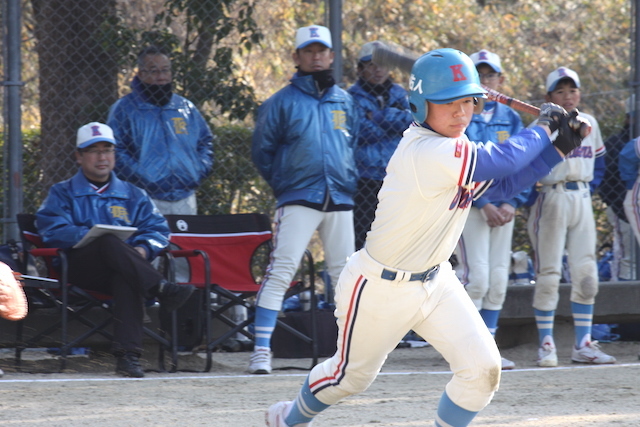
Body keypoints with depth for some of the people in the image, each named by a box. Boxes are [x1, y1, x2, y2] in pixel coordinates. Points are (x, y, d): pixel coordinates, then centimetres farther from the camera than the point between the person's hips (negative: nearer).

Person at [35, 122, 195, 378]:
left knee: (127, 278, -38)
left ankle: (128, 356, -51)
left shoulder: (133, 196, 27)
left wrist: (143, 249, -12)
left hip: (119, 272, 1)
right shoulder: (62, 194, 20)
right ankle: (161, 290, -53)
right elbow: (53, 231, 0)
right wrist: (94, 237, -15)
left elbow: (158, 229, 13)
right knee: (110, 242, -35)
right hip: (80, 268, -1)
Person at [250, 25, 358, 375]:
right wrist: (283, 184, 4)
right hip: (298, 201, -4)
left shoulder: (345, 102, 13)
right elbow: (262, 151, 5)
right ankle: (261, 349, -15)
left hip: (340, 201, 4)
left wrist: (348, 181, 10)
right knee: (280, 273, -13)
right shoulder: (283, 102, 1)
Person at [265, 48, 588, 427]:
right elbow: (501, 161, -37)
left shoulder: (453, 147, -2)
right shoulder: (426, 153, -32)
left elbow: (503, 185, 7)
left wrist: (558, 148, -2)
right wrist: (542, 128, -19)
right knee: (352, 374, 14)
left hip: (435, 282, 8)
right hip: (381, 290, -8)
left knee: (483, 368, -7)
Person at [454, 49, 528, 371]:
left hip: (502, 207, 5)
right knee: (477, 277, -14)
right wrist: (485, 205, -17)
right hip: (468, 205, -5)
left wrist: (511, 204, -7)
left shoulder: (510, 118, 12)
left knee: (498, 281, 4)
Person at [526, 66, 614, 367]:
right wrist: (529, 199, -14)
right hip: (551, 201, -5)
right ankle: (546, 345, -2)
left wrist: (589, 190, 9)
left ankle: (583, 345, 9)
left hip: (582, 201, 6)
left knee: (586, 275, 4)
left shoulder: (590, 124, 10)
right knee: (548, 274, -6)